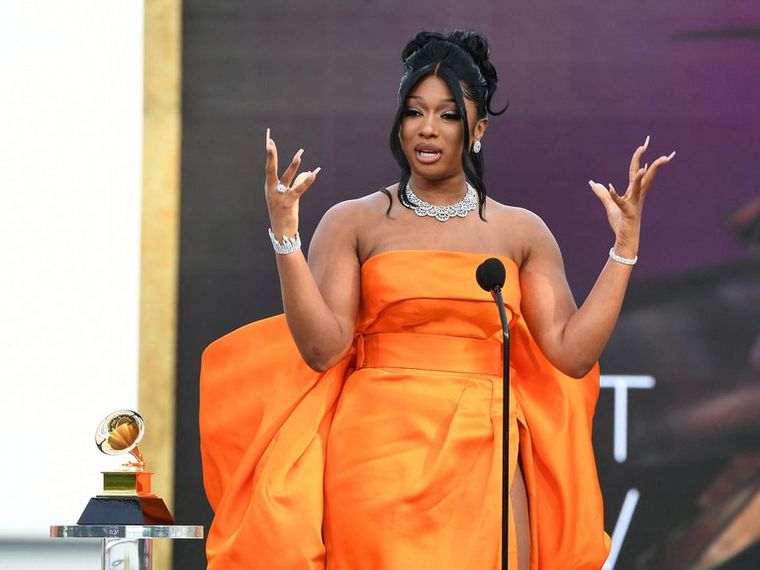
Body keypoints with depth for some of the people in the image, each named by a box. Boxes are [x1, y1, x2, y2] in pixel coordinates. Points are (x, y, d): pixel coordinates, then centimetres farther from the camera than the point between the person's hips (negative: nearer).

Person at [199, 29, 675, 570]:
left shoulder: (521, 232, 11)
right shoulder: (354, 223, 6)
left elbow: (572, 353, 3)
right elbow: (322, 348, -6)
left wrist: (624, 249, 1)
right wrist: (286, 236, -12)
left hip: (483, 465, 2)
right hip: (378, 460, -1)